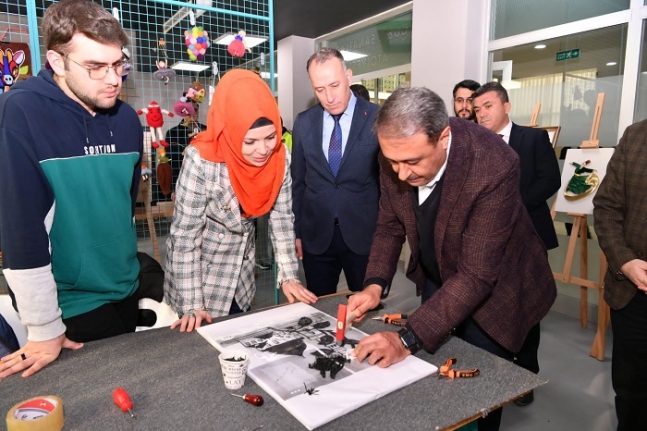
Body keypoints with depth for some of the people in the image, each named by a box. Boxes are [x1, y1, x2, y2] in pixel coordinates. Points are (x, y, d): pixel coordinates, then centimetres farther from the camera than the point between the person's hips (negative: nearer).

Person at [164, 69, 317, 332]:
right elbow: (185, 234, -24)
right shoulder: (202, 160, -29)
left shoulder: (280, 157, -16)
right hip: (198, 273, -4)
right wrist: (192, 305, -22)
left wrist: (289, 276, -9)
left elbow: (282, 218, -6)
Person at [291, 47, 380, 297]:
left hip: (365, 234, -2)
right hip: (316, 235, 3)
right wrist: (297, 231, 8)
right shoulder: (303, 123, 3)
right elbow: (298, 181, 8)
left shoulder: (378, 118, -6)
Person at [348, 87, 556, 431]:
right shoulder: (396, 153, -19)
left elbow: (476, 274, -34)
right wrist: (375, 284, -19)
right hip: (435, 280, 5)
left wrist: (408, 339, -36)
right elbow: (390, 226, -4)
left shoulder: (493, 167, -35)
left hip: (492, 291, -4)